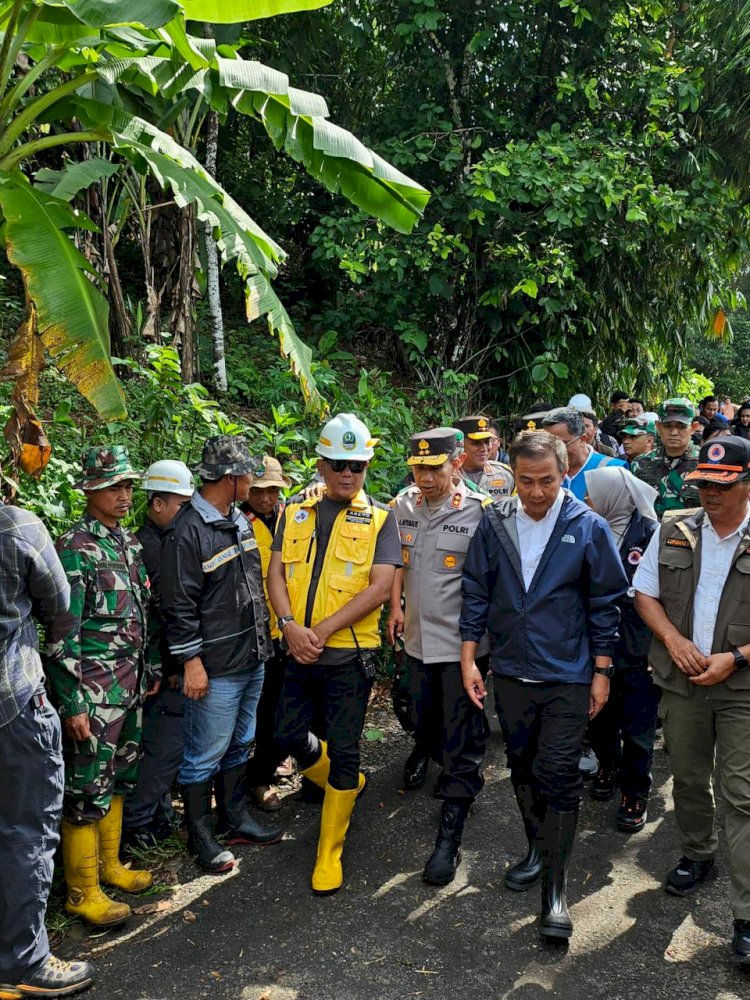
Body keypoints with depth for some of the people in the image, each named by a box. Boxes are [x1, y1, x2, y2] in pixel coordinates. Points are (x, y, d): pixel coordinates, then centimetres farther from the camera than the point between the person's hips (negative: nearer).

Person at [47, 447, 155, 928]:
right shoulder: (74, 549, -14)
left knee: (118, 779, 18)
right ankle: (82, 890, 16)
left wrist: (151, 671, 18)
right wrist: (73, 704, -17)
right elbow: (61, 635, -16)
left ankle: (109, 866, 34)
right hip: (93, 691, -7)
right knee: (87, 790, 2)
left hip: (132, 687, 8)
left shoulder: (130, 544, 10)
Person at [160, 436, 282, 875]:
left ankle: (236, 817, 36)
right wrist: (192, 662, -17)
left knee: (240, 745, 21)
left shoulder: (240, 520, 9)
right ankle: (200, 835, 21)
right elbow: (179, 606, -18)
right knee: (206, 755, 5)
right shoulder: (188, 531, -19)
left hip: (253, 659, 9)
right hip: (217, 669, -9)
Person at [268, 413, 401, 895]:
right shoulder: (295, 514, 7)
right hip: (300, 651, 4)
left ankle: (330, 852, 19)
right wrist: (291, 625, -15)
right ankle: (346, 784, 41)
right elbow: (276, 574, 2)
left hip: (350, 653, -4)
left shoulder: (381, 518, -4)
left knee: (344, 750, 2)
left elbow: (380, 588, -12)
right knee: (290, 736, 12)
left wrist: (322, 630, -18)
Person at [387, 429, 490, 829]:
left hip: (463, 640, -5)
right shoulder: (402, 506, 0)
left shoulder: (480, 511, -14)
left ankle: (457, 802, 19)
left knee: (460, 731, 4)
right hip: (417, 635, 5)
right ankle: (425, 749, 55)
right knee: (422, 711, 25)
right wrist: (395, 608, 7)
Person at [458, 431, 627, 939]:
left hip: (568, 675, -3)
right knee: (522, 766, 17)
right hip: (511, 671, 3)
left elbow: (605, 604, -3)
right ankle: (538, 849, 38)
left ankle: (556, 887, 9)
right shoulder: (495, 523, -2)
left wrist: (602, 672, -2)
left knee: (559, 775, -3)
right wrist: (469, 658, 1)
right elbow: (476, 592, 3)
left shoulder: (588, 528, -9)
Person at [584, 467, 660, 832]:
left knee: (637, 727, 7)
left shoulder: (649, 532, -13)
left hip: (638, 648, -4)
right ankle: (608, 766, 42)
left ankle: (635, 791, 25)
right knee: (598, 719, 17)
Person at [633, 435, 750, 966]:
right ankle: (698, 856, 42)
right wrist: (674, 639, -7)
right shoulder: (675, 532, 2)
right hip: (682, 681, 4)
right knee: (688, 778, 18)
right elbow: (645, 593, 9)